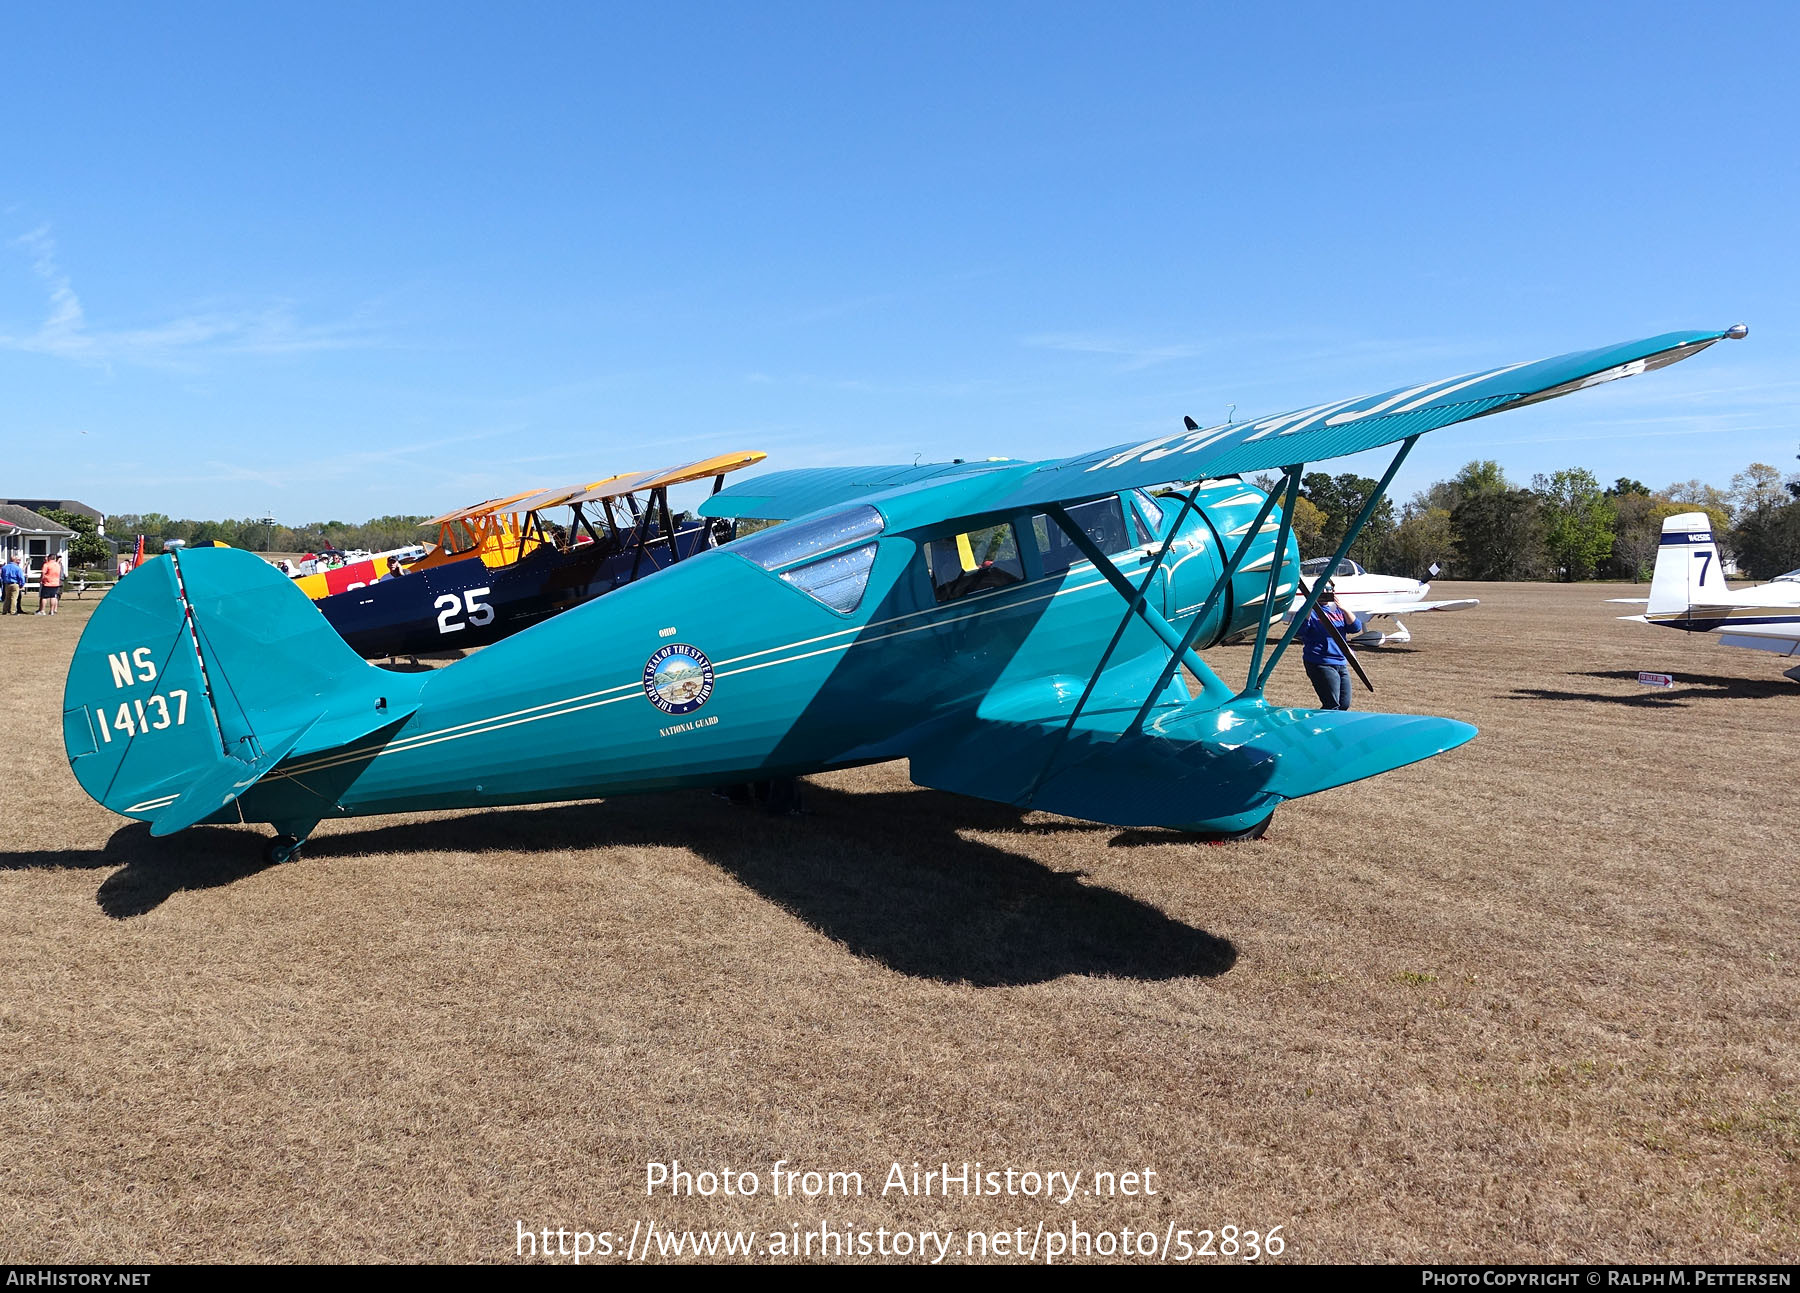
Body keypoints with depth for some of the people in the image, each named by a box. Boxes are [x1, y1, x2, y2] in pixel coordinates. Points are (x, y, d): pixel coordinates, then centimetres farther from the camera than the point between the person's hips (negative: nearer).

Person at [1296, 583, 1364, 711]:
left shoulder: (1338, 610, 15)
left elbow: (1356, 627, 4)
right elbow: (1299, 630, -17)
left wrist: (1343, 608, -10)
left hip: (1341, 665, 6)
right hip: (1321, 665, -6)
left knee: (1344, 705, 6)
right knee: (1332, 705, -15)